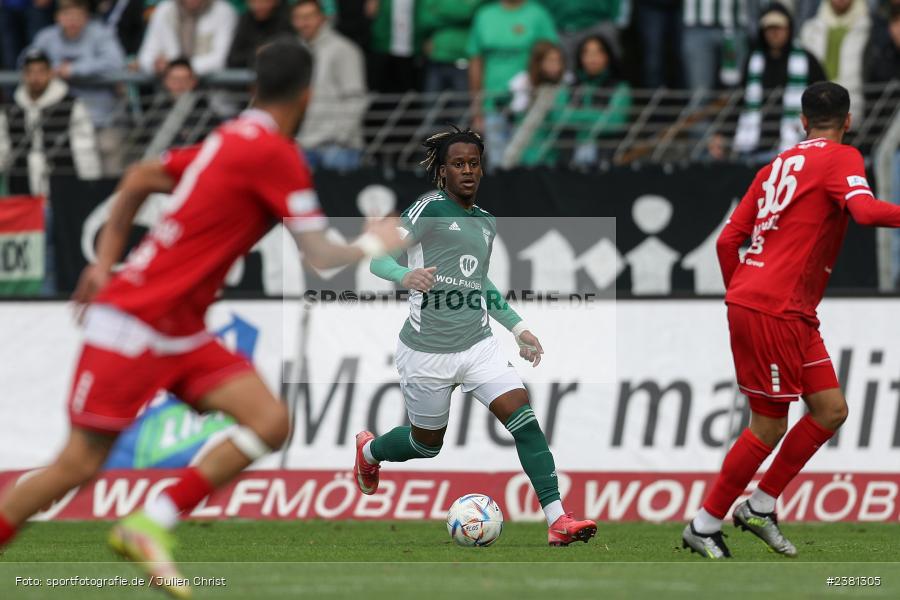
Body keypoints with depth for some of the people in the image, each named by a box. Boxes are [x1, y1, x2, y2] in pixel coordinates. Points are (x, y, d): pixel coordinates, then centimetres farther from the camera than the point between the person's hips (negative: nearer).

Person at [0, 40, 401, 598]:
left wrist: (106, 264, 20)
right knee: (78, 465, -7)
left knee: (270, 422, -6)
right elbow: (322, 257, -14)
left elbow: (139, 180, 21)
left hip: (181, 332, 9)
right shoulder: (276, 154, -15)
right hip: (135, 322, -9)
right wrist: (374, 243, 6)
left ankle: (150, 525, -5)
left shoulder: (230, 140, 11)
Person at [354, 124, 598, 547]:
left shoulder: (487, 222, 12)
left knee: (523, 417, -15)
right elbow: (378, 257, -15)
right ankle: (369, 450, 48)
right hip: (427, 351, -5)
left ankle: (557, 520, -19)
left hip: (478, 345, 5)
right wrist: (405, 275, -36)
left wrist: (517, 326, 23)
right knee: (427, 444, 12)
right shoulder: (430, 208, -9)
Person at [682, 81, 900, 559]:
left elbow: (728, 241, 16)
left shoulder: (777, 166, 17)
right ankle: (704, 526, 7)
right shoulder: (842, 158, -4)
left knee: (831, 411, 9)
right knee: (769, 427, -1)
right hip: (774, 309, -9)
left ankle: (759, 507, 14)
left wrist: (740, 295, 24)